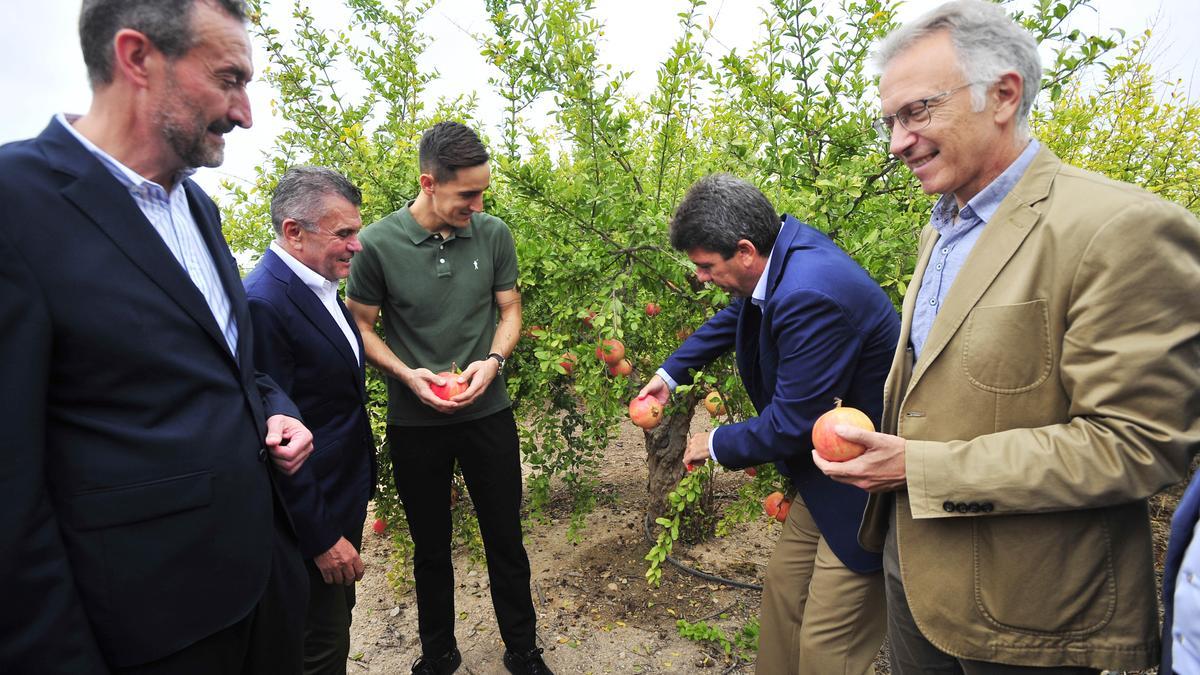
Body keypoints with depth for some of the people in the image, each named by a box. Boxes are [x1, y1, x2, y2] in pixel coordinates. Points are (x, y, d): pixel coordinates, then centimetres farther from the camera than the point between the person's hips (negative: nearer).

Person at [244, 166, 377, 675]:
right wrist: (322, 538, -19)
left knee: (339, 618, 24)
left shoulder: (320, 288, 5)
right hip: (311, 518, -9)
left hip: (346, 497, 9)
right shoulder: (262, 304, -25)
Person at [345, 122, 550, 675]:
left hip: (489, 413, 1)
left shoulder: (493, 234, -6)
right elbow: (360, 326, -2)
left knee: (506, 540, 13)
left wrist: (493, 360, -14)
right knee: (430, 547, 17)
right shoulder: (378, 245, -12)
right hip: (414, 422, -1)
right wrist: (407, 374, -18)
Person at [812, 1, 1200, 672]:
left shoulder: (1123, 228, -19)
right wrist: (880, 442, 0)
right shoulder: (941, 229, 8)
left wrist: (921, 467, -24)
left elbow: (1139, 445, -22)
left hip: (1022, 613, -7)